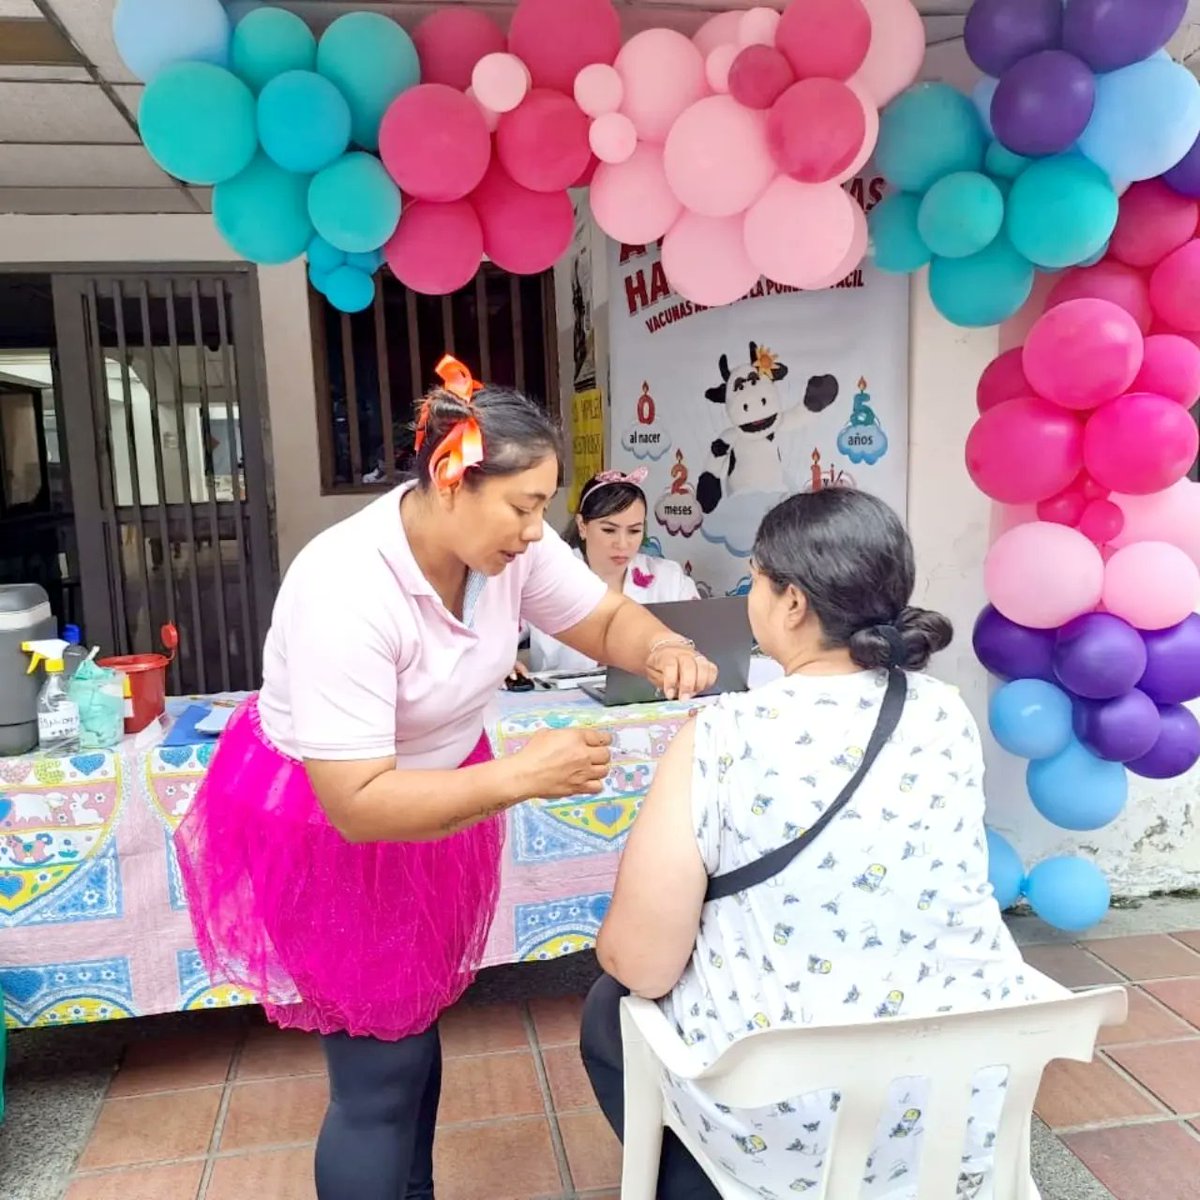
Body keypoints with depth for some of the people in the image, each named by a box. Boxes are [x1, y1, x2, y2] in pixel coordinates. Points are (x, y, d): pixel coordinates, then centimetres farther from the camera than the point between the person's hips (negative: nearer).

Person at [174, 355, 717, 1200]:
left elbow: (608, 619, -4)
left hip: (434, 790, 7)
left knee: (415, 1023, 23)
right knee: (382, 1067, 2)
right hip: (323, 824, -6)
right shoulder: (345, 592, -35)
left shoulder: (506, 543, -16)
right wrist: (524, 775, -37)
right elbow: (358, 805, -34)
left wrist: (662, 647, -26)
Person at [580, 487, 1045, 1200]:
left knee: (609, 1011, 24)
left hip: (791, 1122, -5)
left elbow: (641, 966, -16)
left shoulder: (725, 737, -22)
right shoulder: (950, 715, -6)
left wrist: (618, 946, 5)